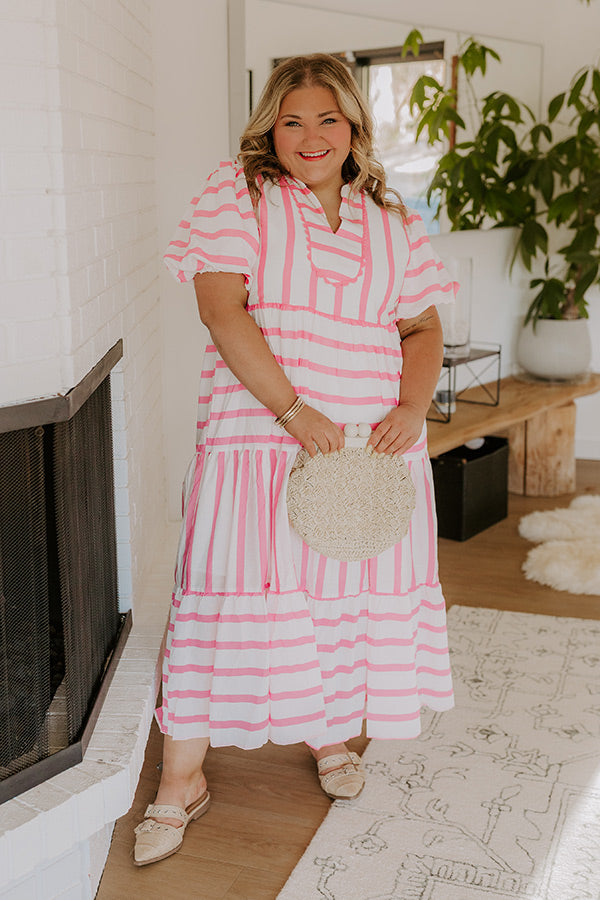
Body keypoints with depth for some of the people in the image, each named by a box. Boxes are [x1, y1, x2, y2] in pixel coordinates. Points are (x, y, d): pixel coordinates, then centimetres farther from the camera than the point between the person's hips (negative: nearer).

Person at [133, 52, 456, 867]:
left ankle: (330, 732, 36)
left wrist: (413, 406, -9)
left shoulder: (390, 220, 12)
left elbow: (422, 326, 11)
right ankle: (182, 780, 10)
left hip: (372, 444, 4)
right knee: (224, 597, -3)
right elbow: (221, 307, -11)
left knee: (353, 592, 10)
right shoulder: (239, 194, 0)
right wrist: (291, 409, -20)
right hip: (258, 438, -3)